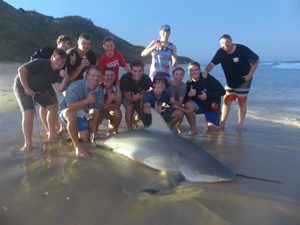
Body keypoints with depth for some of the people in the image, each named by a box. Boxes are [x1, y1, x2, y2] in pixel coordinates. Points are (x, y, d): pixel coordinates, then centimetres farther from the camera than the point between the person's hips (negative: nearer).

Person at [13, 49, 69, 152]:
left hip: (39, 90, 7)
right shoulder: (40, 63, -29)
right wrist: (27, 88, -27)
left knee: (53, 107, 5)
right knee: (29, 112, -21)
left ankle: (52, 134, 20)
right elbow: (21, 70, -29)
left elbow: (60, 88, -19)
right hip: (22, 87, -7)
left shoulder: (58, 72, -10)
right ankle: (28, 144, -12)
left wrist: (65, 78, -36)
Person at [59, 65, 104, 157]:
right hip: (67, 111, -5)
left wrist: (94, 134, -12)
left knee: (85, 139, 2)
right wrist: (87, 100, -41)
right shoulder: (76, 86, -30)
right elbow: (70, 106, -41)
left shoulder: (99, 90, -13)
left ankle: (67, 129, 33)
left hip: (82, 114, 6)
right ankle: (77, 146, -27)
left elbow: (96, 112, -11)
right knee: (72, 114, -41)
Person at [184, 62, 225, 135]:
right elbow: (184, 100, -9)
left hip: (212, 106, -2)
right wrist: (188, 95, -30)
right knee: (188, 105, -28)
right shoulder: (189, 83, -7)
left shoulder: (207, 78, -17)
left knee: (212, 128, -9)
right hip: (199, 104, 3)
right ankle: (193, 129, -10)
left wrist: (207, 95, -23)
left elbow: (222, 91, -17)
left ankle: (219, 125, 31)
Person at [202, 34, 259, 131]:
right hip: (230, 81, 3)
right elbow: (212, 63, -22)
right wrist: (206, 71, -43)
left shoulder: (242, 49, -20)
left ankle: (240, 126, 11)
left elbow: (256, 60, -11)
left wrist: (250, 74, -16)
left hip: (243, 81, -3)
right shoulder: (221, 52, -11)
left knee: (242, 103, 1)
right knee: (227, 101, 0)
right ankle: (222, 124, 6)